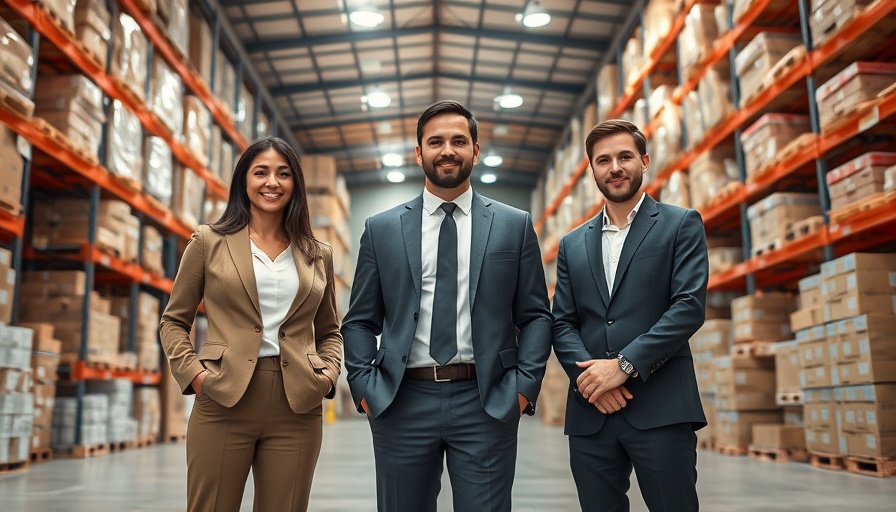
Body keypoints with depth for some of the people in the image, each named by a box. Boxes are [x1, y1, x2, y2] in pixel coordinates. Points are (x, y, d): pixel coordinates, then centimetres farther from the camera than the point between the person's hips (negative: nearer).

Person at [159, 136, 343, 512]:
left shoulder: (318, 256, 12)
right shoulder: (209, 242, 6)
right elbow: (173, 321, 10)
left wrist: (329, 372, 2)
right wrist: (192, 373, -5)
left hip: (297, 409, 2)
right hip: (224, 401, -2)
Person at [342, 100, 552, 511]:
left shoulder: (515, 225, 6)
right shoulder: (381, 229, 7)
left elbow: (535, 316, 6)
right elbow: (360, 321, 9)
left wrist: (524, 385, -4)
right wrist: (363, 386, -2)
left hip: (488, 403, -1)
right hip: (401, 403, 1)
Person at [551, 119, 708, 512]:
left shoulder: (681, 225, 6)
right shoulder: (573, 244, 17)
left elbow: (690, 306, -6)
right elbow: (562, 324, 10)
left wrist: (624, 365, -14)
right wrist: (588, 374, -9)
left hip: (660, 408, -3)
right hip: (590, 413, 4)